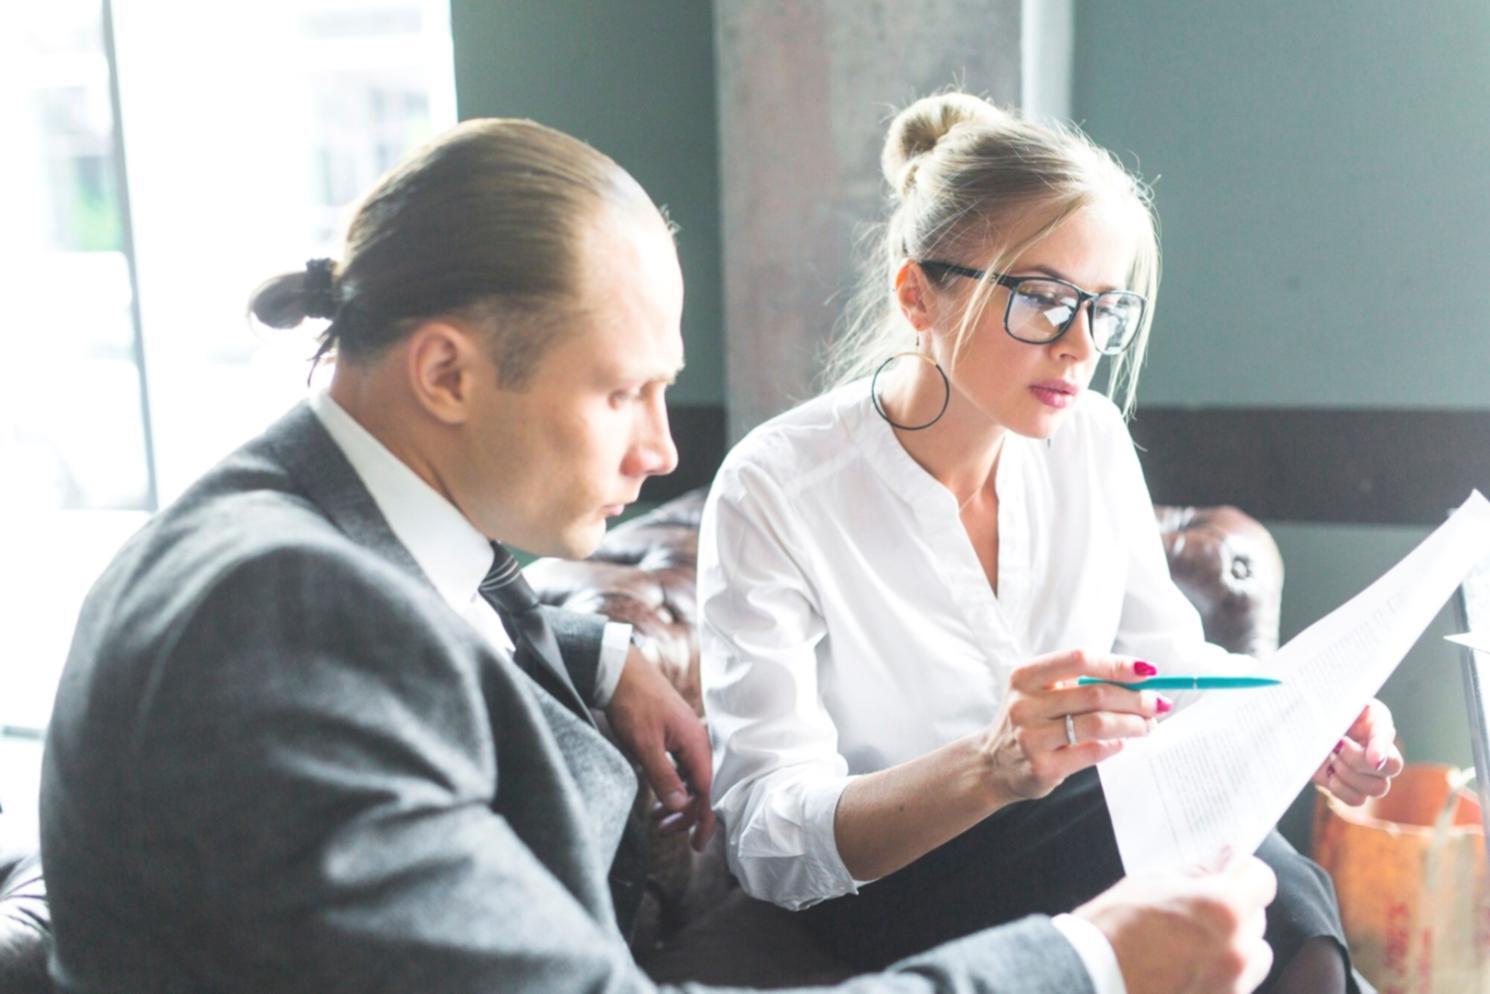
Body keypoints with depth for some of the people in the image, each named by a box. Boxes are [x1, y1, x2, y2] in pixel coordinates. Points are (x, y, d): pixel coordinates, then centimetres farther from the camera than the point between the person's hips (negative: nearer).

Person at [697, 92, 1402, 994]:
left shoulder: (1093, 439, -2)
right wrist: (988, 768, -39)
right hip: (896, 884, -5)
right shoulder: (774, 492, -18)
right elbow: (768, 836, -22)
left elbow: (1169, 652, 10)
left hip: (1090, 836, 5)